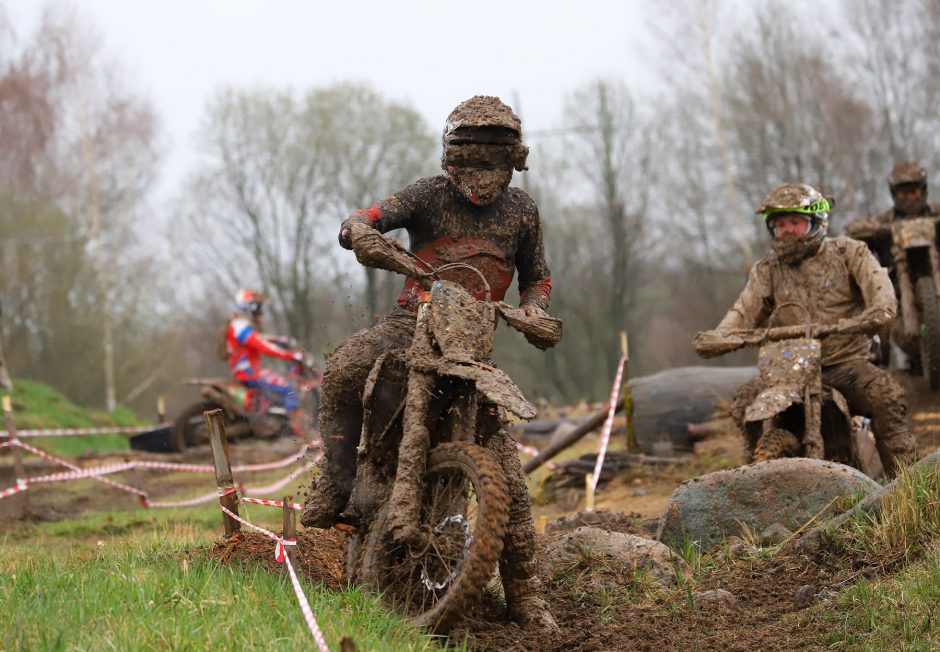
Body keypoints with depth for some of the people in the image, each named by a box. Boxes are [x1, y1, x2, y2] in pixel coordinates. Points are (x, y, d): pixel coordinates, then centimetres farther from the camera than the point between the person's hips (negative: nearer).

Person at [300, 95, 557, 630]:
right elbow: (368, 218, -12)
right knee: (343, 370, -35)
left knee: (504, 465, -7)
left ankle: (524, 592, 2)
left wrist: (534, 310, -2)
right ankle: (335, 491, -24)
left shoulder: (521, 211, 10)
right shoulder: (431, 195, 1)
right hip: (415, 322, -2)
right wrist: (361, 232, -38)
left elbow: (537, 278, 22)